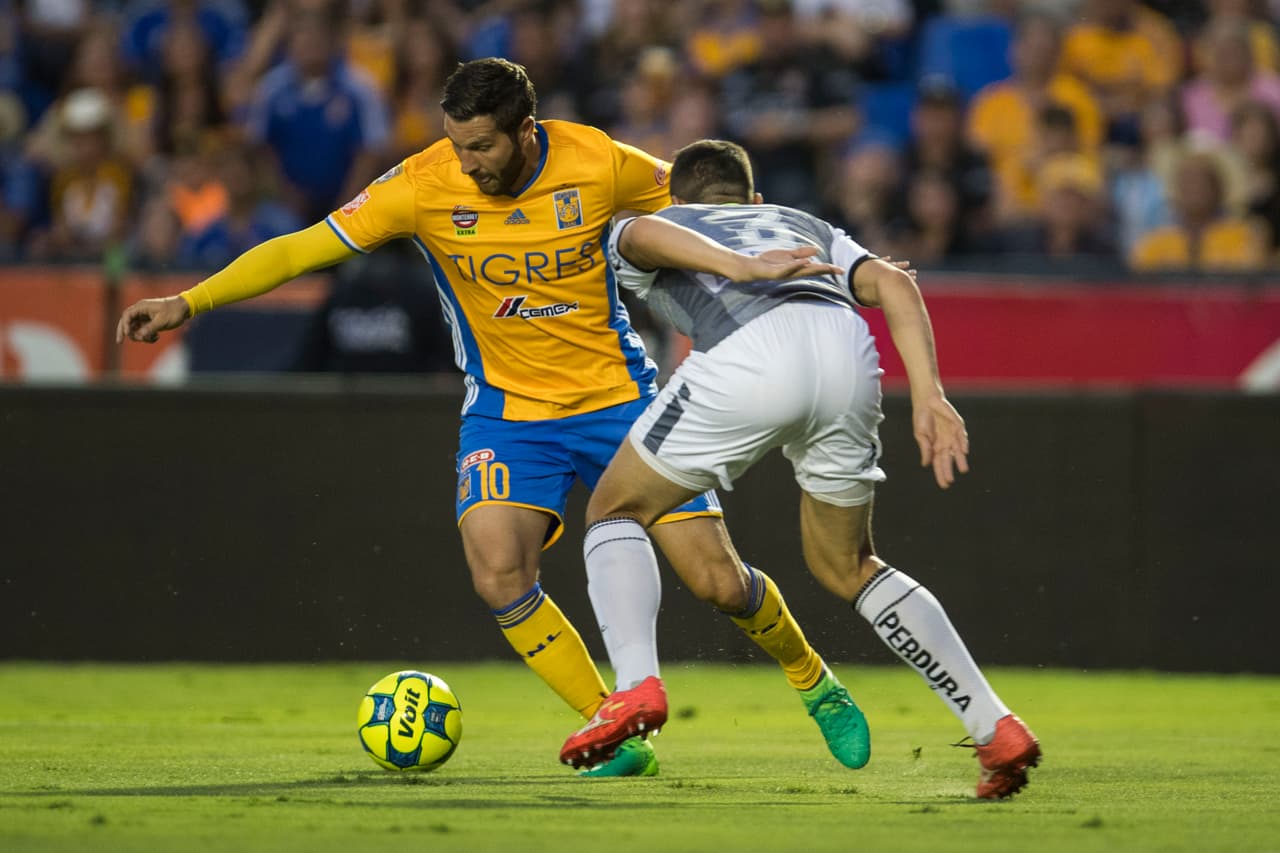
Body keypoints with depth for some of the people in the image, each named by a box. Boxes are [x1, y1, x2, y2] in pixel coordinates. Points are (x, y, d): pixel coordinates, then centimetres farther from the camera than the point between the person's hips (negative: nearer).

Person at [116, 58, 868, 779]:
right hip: (509, 411, 0)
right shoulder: (424, 187, -16)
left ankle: (814, 682, 29)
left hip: (617, 395, 0)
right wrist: (188, 303, -20)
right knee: (499, 572, -25)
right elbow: (303, 248, -14)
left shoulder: (598, 164, -15)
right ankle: (619, 734, -10)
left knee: (718, 581, -3)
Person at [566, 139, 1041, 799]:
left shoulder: (630, 238, 33)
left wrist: (726, 266, -9)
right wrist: (927, 396, 10)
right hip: (849, 355, 4)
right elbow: (893, 285, 20)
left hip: (748, 356, -4)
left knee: (615, 512, 19)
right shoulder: (801, 225, 41)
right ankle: (997, 729, 16)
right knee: (845, 566, 24)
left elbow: (645, 235, 5)